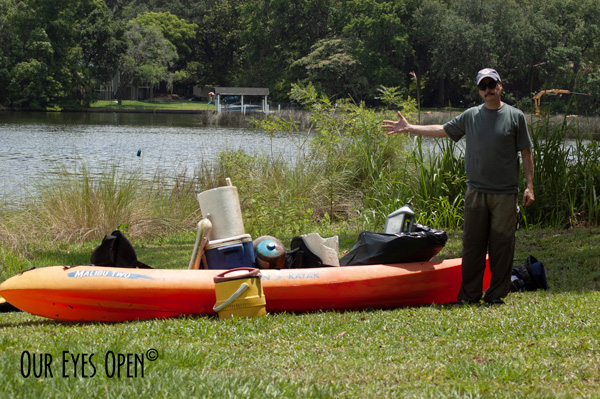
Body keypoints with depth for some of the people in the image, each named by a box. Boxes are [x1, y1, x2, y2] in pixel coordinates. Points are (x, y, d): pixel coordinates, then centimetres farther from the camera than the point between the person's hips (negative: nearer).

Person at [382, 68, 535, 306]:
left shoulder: (515, 117, 2)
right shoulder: (470, 116, 10)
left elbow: (526, 153, 2)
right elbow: (442, 130, 17)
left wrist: (529, 186, -4)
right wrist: (409, 128, 12)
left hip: (505, 194, -2)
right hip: (476, 191, 2)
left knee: (501, 246, -1)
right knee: (472, 244, 3)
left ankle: (496, 295, 8)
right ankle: (470, 294, 10)